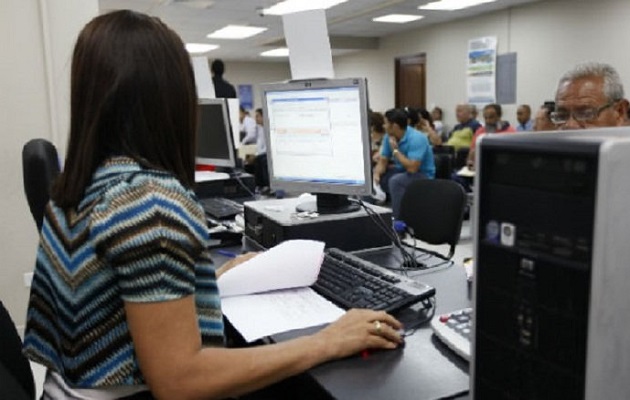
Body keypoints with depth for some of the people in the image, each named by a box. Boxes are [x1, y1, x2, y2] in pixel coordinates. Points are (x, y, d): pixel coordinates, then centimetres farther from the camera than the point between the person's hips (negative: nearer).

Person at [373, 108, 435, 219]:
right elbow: (383, 161, -1)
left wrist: (395, 150, -24)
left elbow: (412, 168, -33)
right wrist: (376, 174, -23)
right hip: (402, 171, 8)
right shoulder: (389, 136, -3)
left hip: (423, 175, -8)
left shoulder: (416, 139, -26)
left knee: (395, 181, -34)